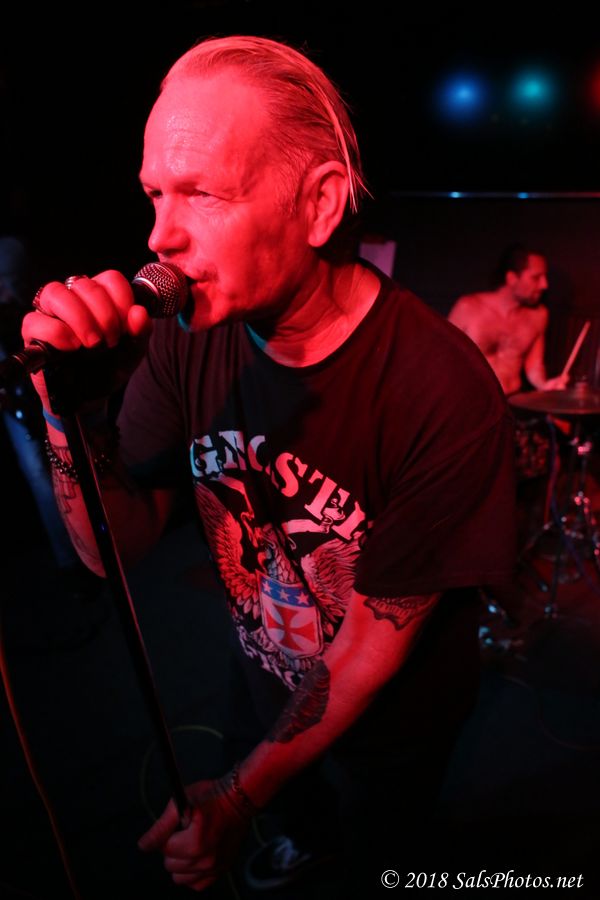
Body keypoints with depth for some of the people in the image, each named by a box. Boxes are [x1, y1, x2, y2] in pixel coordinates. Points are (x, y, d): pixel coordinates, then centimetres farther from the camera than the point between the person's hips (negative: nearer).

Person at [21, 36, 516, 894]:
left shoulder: (444, 394, -35)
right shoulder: (185, 335, -20)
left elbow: (375, 644, -25)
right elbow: (122, 546, -15)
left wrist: (242, 793, -19)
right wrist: (72, 412, -33)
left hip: (391, 716, -4)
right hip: (268, 676, 5)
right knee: (299, 792, 35)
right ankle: (306, 828, 70)